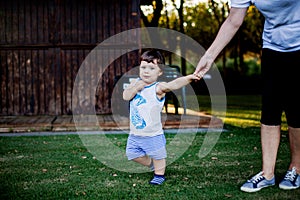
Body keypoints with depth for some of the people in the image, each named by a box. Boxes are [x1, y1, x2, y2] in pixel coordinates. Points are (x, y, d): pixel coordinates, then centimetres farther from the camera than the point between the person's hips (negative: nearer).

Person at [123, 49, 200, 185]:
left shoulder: (158, 88, -21)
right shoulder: (136, 82, -2)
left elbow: (173, 84, -39)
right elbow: (125, 96, -12)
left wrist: (188, 78, -56)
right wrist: (135, 88, -27)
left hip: (153, 135, -6)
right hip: (134, 134, 6)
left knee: (158, 156, 9)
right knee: (132, 154, 18)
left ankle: (159, 174, 33)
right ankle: (150, 163, 43)